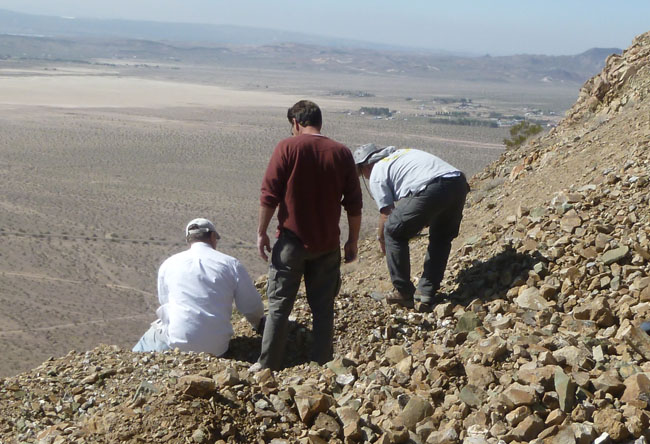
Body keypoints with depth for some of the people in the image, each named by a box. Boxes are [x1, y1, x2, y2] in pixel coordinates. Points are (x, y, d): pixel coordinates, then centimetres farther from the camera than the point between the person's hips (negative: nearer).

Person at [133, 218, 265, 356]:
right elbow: (253, 308, 5)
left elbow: (164, 302, 14)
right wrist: (258, 325, 28)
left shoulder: (168, 265, 5)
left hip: (176, 343, -1)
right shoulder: (232, 264, 1)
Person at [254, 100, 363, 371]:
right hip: (328, 244, 3)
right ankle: (321, 365, 15)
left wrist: (261, 232, -2)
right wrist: (352, 241, 11)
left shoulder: (287, 148, -7)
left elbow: (269, 195, -10)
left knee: (279, 305, 7)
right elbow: (354, 204, 2)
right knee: (323, 307, 11)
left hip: (292, 240, -2)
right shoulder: (342, 153, 1)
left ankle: (268, 365, 12)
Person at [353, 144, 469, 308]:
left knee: (394, 232, 12)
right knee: (442, 236, 27)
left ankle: (403, 293, 16)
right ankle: (428, 291, 30)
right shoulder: (403, 152, 36)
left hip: (430, 190, -7)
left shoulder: (376, 173, 15)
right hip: (459, 183, 8)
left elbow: (386, 213, 12)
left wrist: (381, 238, 29)